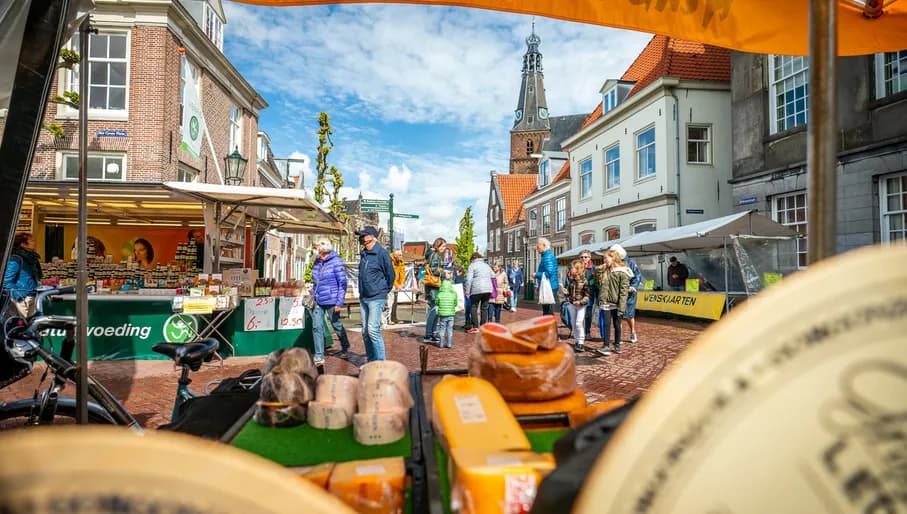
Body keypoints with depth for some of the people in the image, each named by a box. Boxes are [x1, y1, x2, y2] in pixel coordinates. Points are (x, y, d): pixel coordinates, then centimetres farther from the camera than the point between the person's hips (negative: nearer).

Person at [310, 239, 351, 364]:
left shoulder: (336, 262, -11)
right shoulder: (317, 262, 7)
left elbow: (342, 283, -12)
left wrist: (339, 302, -15)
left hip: (331, 301, -5)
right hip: (318, 301, 5)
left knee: (337, 325, 11)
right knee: (316, 327, -2)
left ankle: (345, 348, 34)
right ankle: (319, 356, 4)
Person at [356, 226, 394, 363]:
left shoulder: (382, 253, -11)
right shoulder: (363, 253, 11)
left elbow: (390, 274, -5)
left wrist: (385, 290, 4)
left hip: (376, 298, -8)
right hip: (363, 298, 8)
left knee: (373, 330, -12)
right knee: (365, 332, 11)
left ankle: (380, 362, -3)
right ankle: (371, 360, 22)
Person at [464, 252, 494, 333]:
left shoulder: (472, 265, 1)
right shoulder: (486, 265, 20)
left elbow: (469, 280, -7)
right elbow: (493, 276, 22)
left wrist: (467, 291, -5)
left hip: (477, 290, -6)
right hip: (488, 290, 6)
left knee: (473, 308, 1)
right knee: (484, 308, 12)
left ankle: (475, 327, -4)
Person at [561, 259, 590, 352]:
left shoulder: (584, 281, -15)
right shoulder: (570, 279, 0)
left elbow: (587, 296, -12)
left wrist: (580, 302, -26)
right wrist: (565, 292, -9)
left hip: (581, 305, -5)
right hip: (571, 304, 6)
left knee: (579, 323, -11)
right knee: (573, 323, 11)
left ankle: (581, 343, -1)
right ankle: (576, 341, 23)